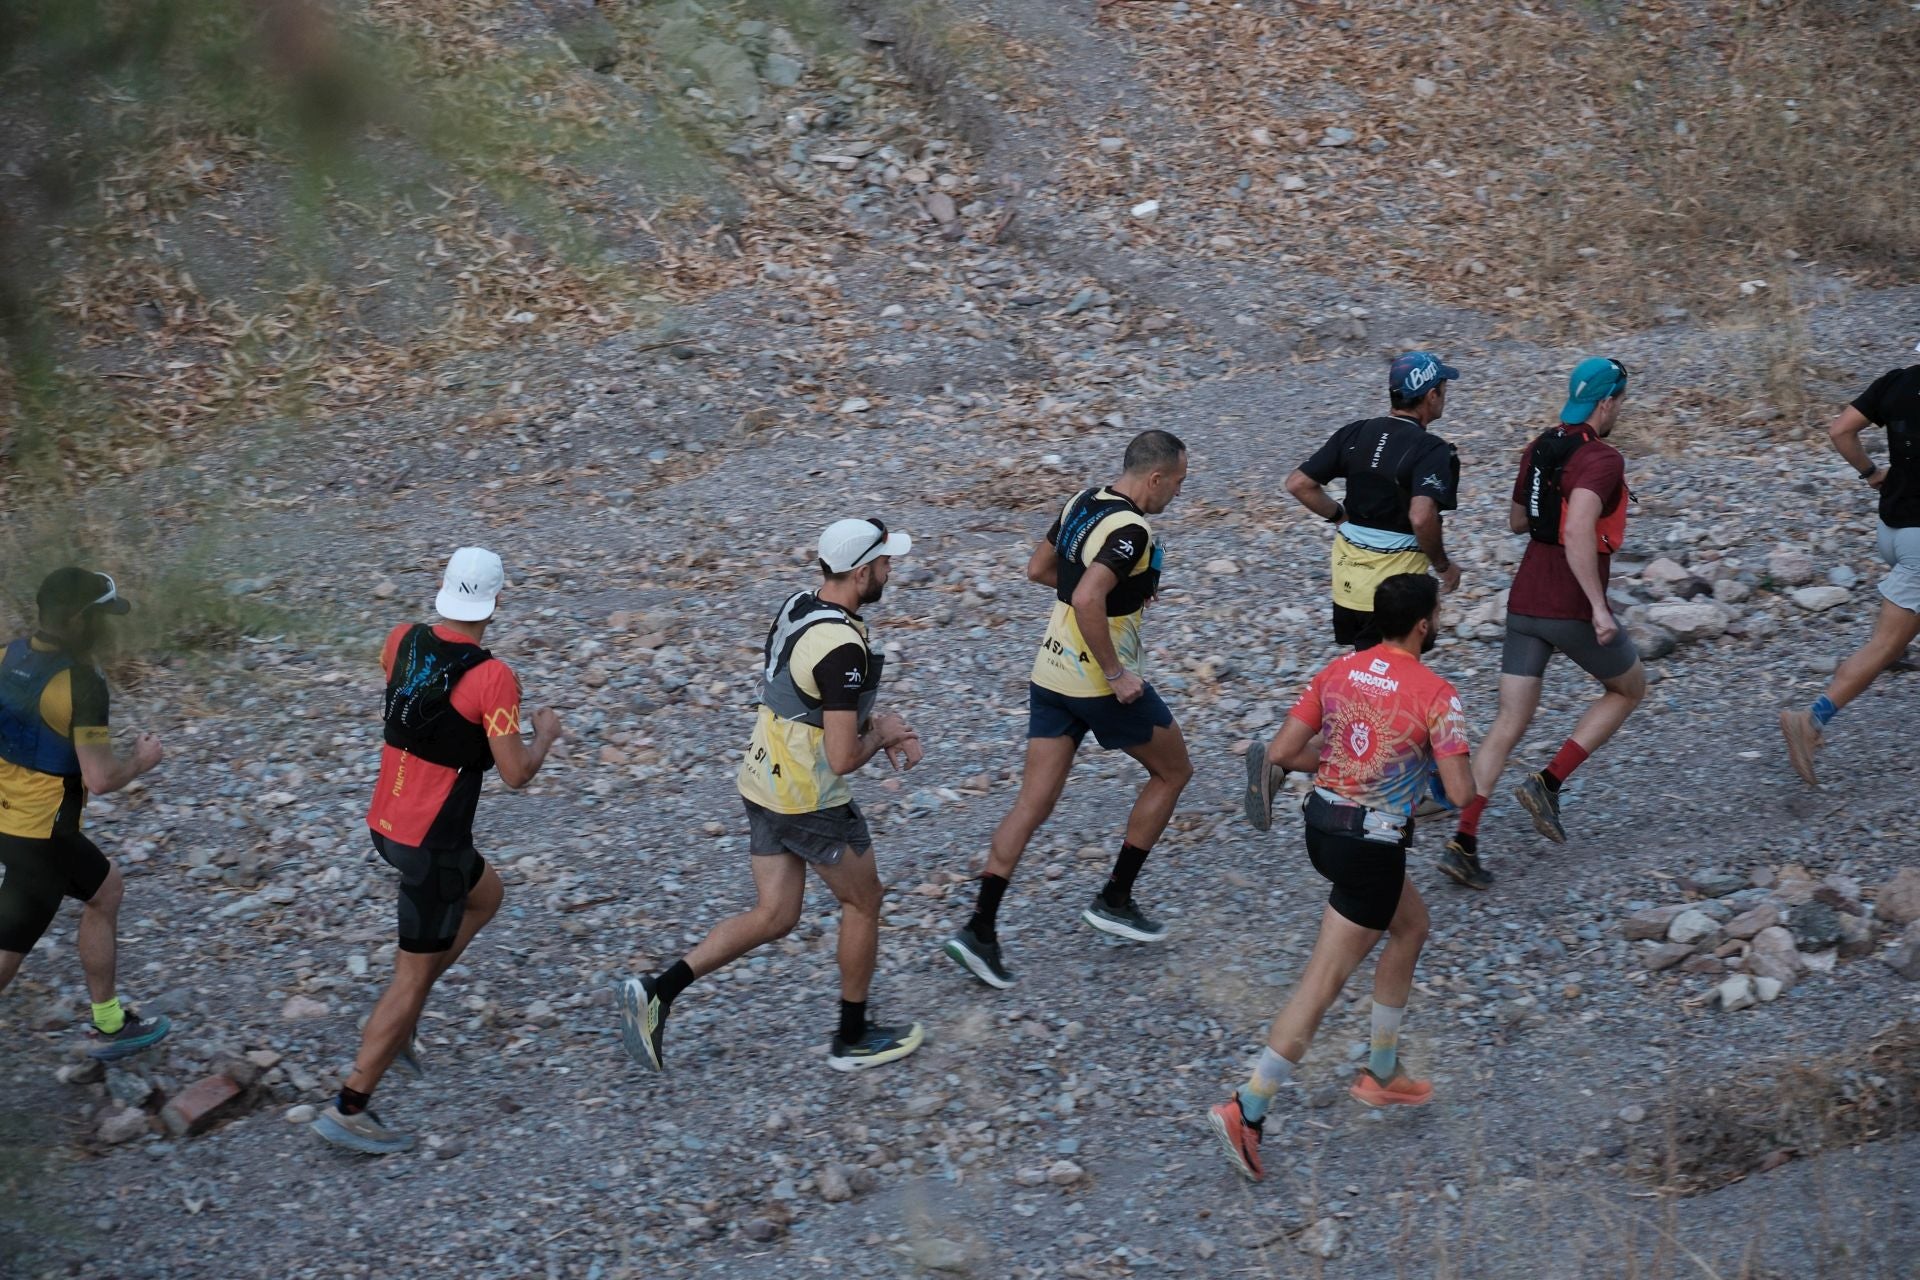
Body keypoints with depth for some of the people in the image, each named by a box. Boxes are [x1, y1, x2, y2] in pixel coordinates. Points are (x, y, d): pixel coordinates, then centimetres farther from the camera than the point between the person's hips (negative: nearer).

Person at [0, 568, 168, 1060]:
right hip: (40, 834, -9)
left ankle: (108, 1023, 32)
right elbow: (100, 779, -24)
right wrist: (141, 760, -5)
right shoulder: (81, 681, -23)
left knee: (106, 889, 24)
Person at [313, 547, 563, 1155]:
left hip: (385, 823, 8)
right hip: (433, 844, -8)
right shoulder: (491, 677, -23)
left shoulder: (402, 641, -2)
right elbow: (515, 773, -19)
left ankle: (395, 1023, 28)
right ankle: (349, 1108, 6)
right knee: (415, 973, 3)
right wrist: (545, 734, 0)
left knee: (485, 894, 30)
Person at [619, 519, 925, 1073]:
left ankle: (657, 992, 3)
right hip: (811, 801, -8)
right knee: (863, 903, 14)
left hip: (763, 783, 8)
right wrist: (881, 732, -6)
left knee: (773, 917, 14)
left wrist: (878, 724, 10)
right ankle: (853, 1039, 27)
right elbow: (843, 758, -27)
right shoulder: (843, 647, -26)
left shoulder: (796, 607, 3)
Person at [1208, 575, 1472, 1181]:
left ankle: (1382, 1071, 34)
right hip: (1370, 846, -8)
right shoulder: (1435, 694, -16)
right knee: (1324, 982, -2)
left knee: (1411, 925, 28)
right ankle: (1247, 1111, -5)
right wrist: (1436, 761, 2)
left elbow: (1286, 751, 1)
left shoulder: (1339, 671, 1)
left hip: (1322, 821, 8)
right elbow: (1461, 793, -19)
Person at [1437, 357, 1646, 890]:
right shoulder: (1603, 459, -15)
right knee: (1629, 688, 19)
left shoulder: (1539, 449, 10)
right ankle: (1548, 783, 6)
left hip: (1525, 603, 7)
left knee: (1510, 721, 7)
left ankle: (1463, 843, -5)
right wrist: (1599, 606, -29)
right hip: (1573, 609, -7)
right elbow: (1576, 533, -30)